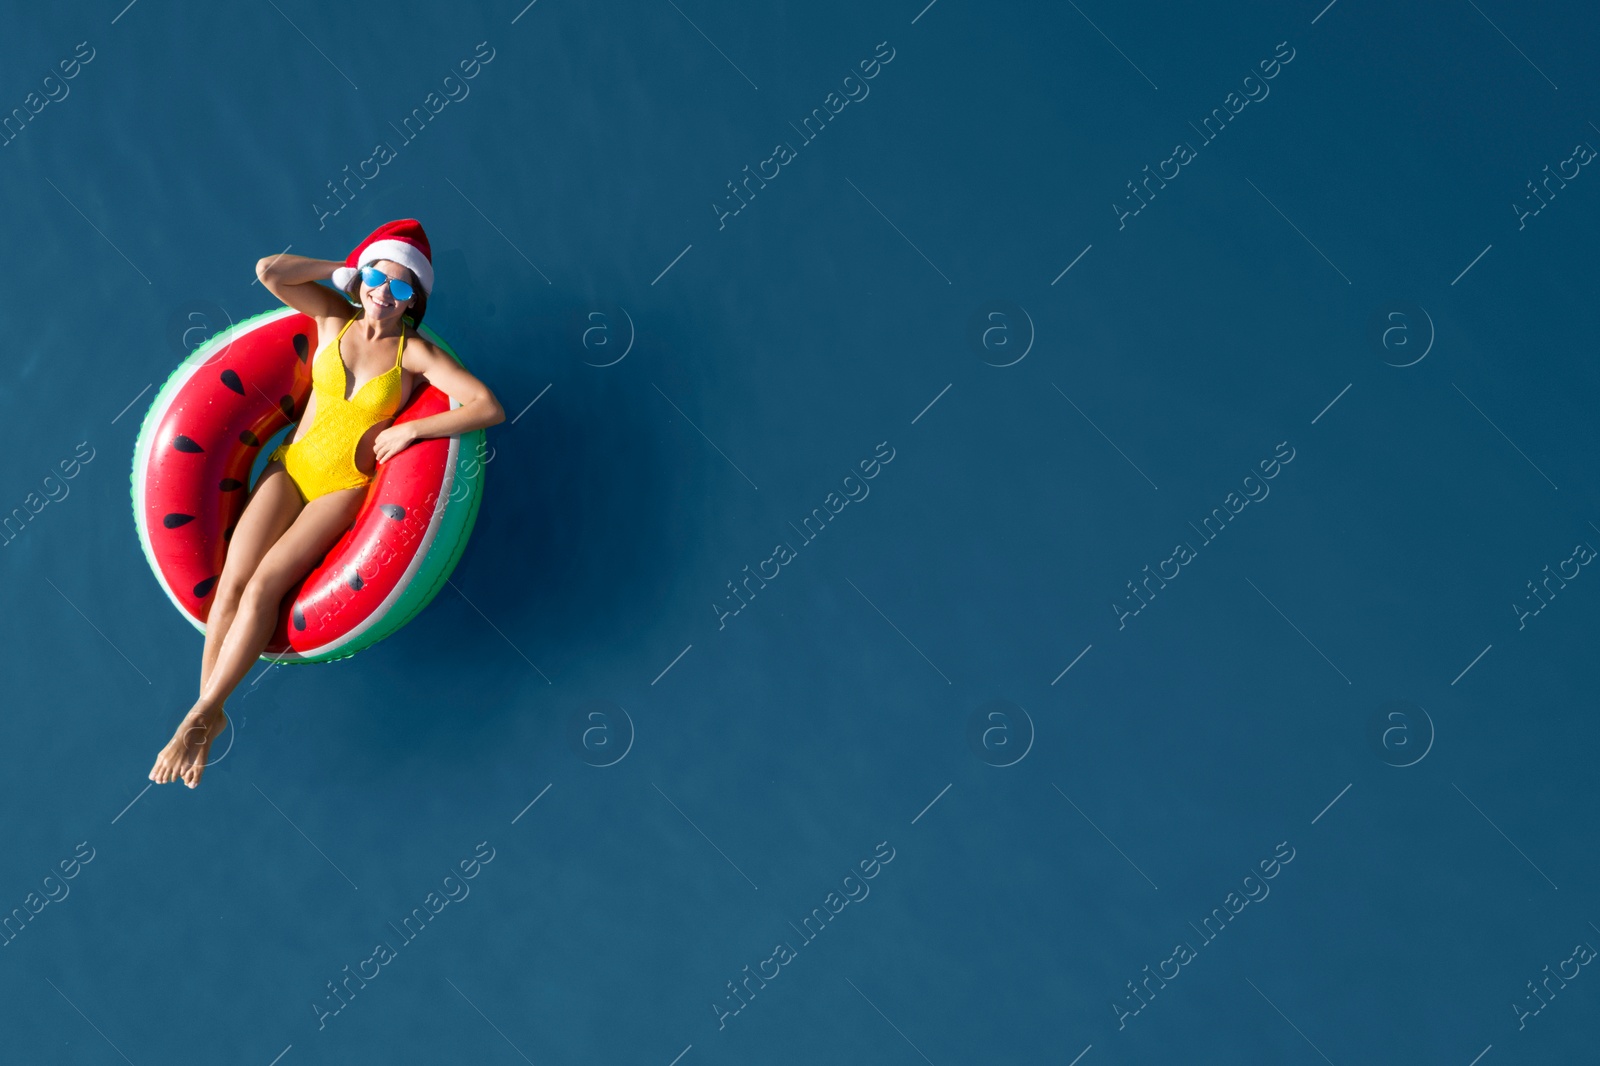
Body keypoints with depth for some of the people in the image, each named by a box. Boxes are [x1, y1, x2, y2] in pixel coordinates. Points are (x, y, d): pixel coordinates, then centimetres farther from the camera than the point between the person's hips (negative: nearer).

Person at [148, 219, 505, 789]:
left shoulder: (415, 353, -7)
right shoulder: (336, 319, 4)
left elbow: (490, 407, -17)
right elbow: (269, 271, -7)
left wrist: (409, 429, -19)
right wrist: (345, 266, -1)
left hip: (344, 489, -3)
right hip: (291, 467, 3)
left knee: (263, 585, -22)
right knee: (232, 580, -18)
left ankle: (200, 716, -13)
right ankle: (210, 712, -7)